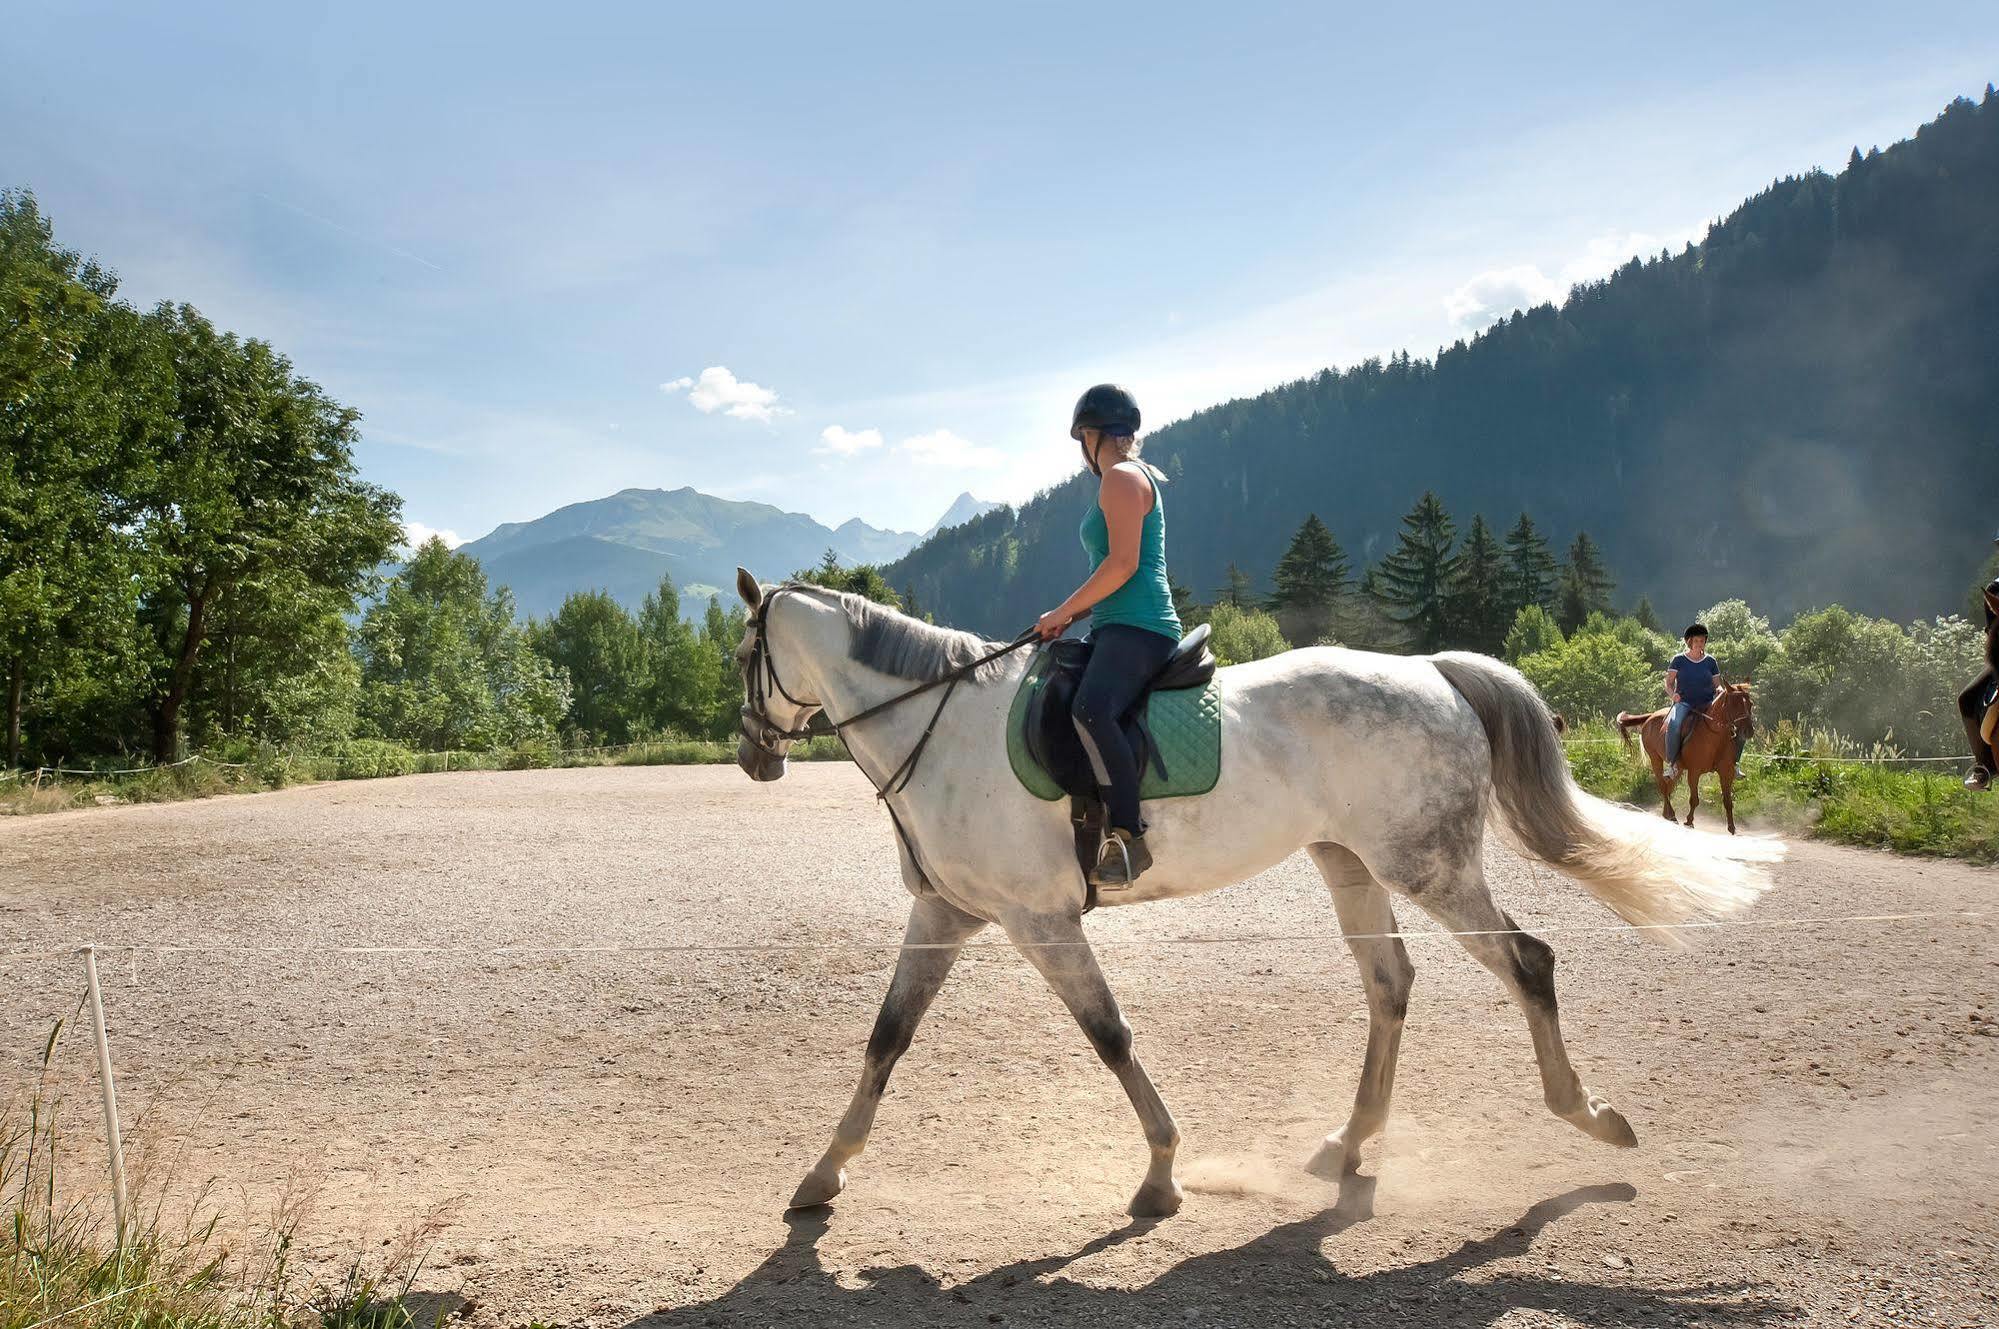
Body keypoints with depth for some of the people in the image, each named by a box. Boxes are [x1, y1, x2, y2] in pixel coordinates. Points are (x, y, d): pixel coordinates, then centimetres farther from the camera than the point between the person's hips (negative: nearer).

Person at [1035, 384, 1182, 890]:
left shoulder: (1121, 478, -7)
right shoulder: (1136, 478, 24)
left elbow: (1122, 564, -17)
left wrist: (1062, 613, -10)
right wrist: (1072, 616, 16)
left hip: (1137, 628, -12)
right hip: (1120, 628, 12)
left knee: (1090, 710, -35)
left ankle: (1129, 837, -36)